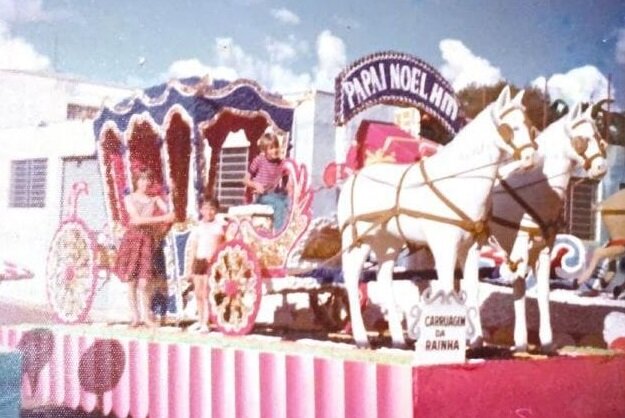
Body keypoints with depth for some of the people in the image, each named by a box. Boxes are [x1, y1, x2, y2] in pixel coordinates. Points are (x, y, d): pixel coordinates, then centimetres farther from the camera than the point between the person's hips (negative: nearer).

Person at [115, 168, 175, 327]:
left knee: (143, 283, -6)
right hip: (132, 238, -1)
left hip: (147, 240, 1)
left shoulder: (155, 200, 10)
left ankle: (146, 316, 1)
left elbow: (170, 215, -2)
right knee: (131, 283, -1)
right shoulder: (129, 199, 3)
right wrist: (161, 218, -14)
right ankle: (135, 317, 6)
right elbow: (137, 219, -9)